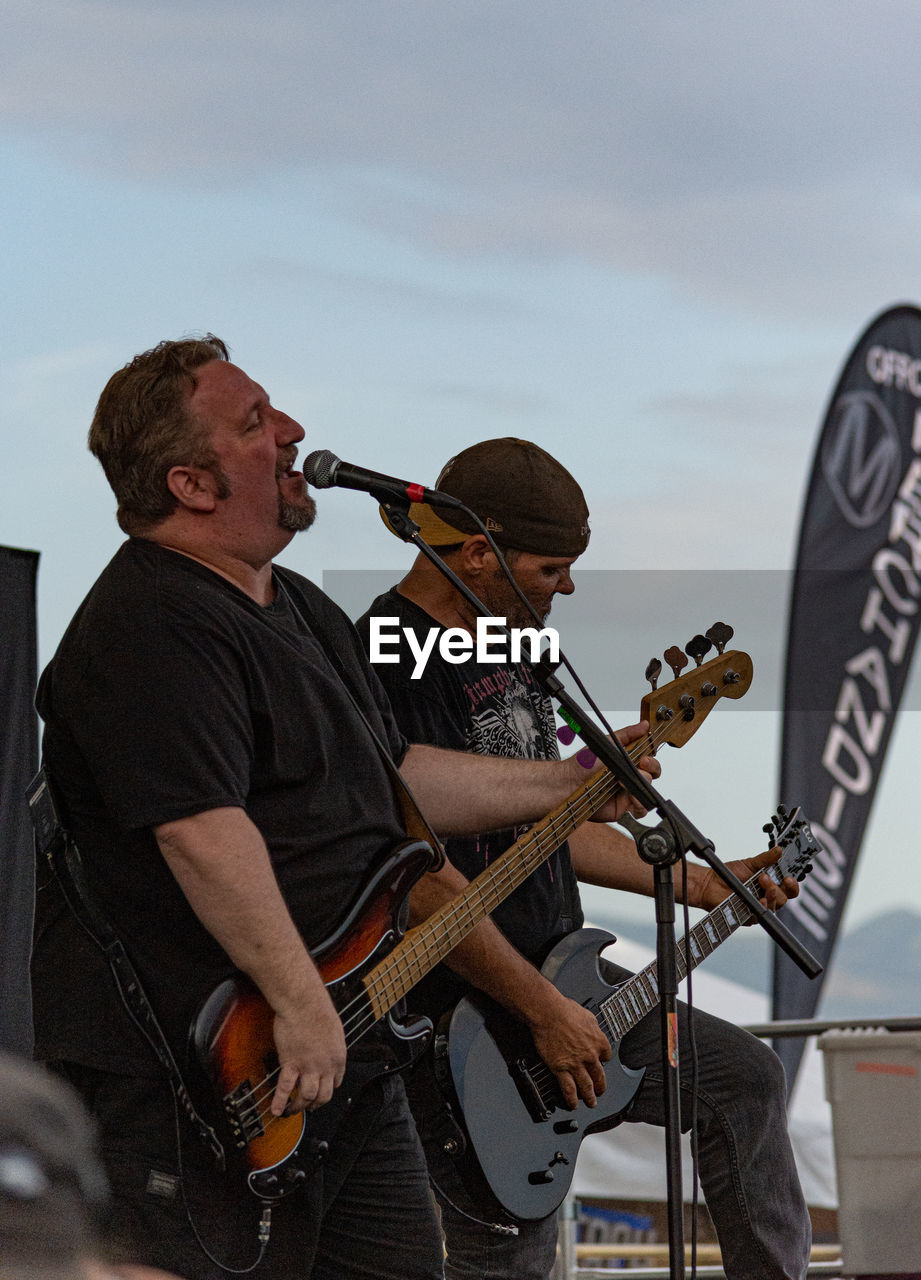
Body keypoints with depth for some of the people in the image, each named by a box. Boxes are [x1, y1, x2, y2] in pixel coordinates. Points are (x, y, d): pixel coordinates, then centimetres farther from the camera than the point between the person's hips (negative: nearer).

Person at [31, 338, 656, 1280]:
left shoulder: (303, 612, 18)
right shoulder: (151, 628, -18)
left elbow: (389, 778, 28)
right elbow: (203, 831, -27)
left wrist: (568, 786, 28)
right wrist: (300, 1005, -28)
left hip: (343, 1052, 10)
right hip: (195, 1074, -10)